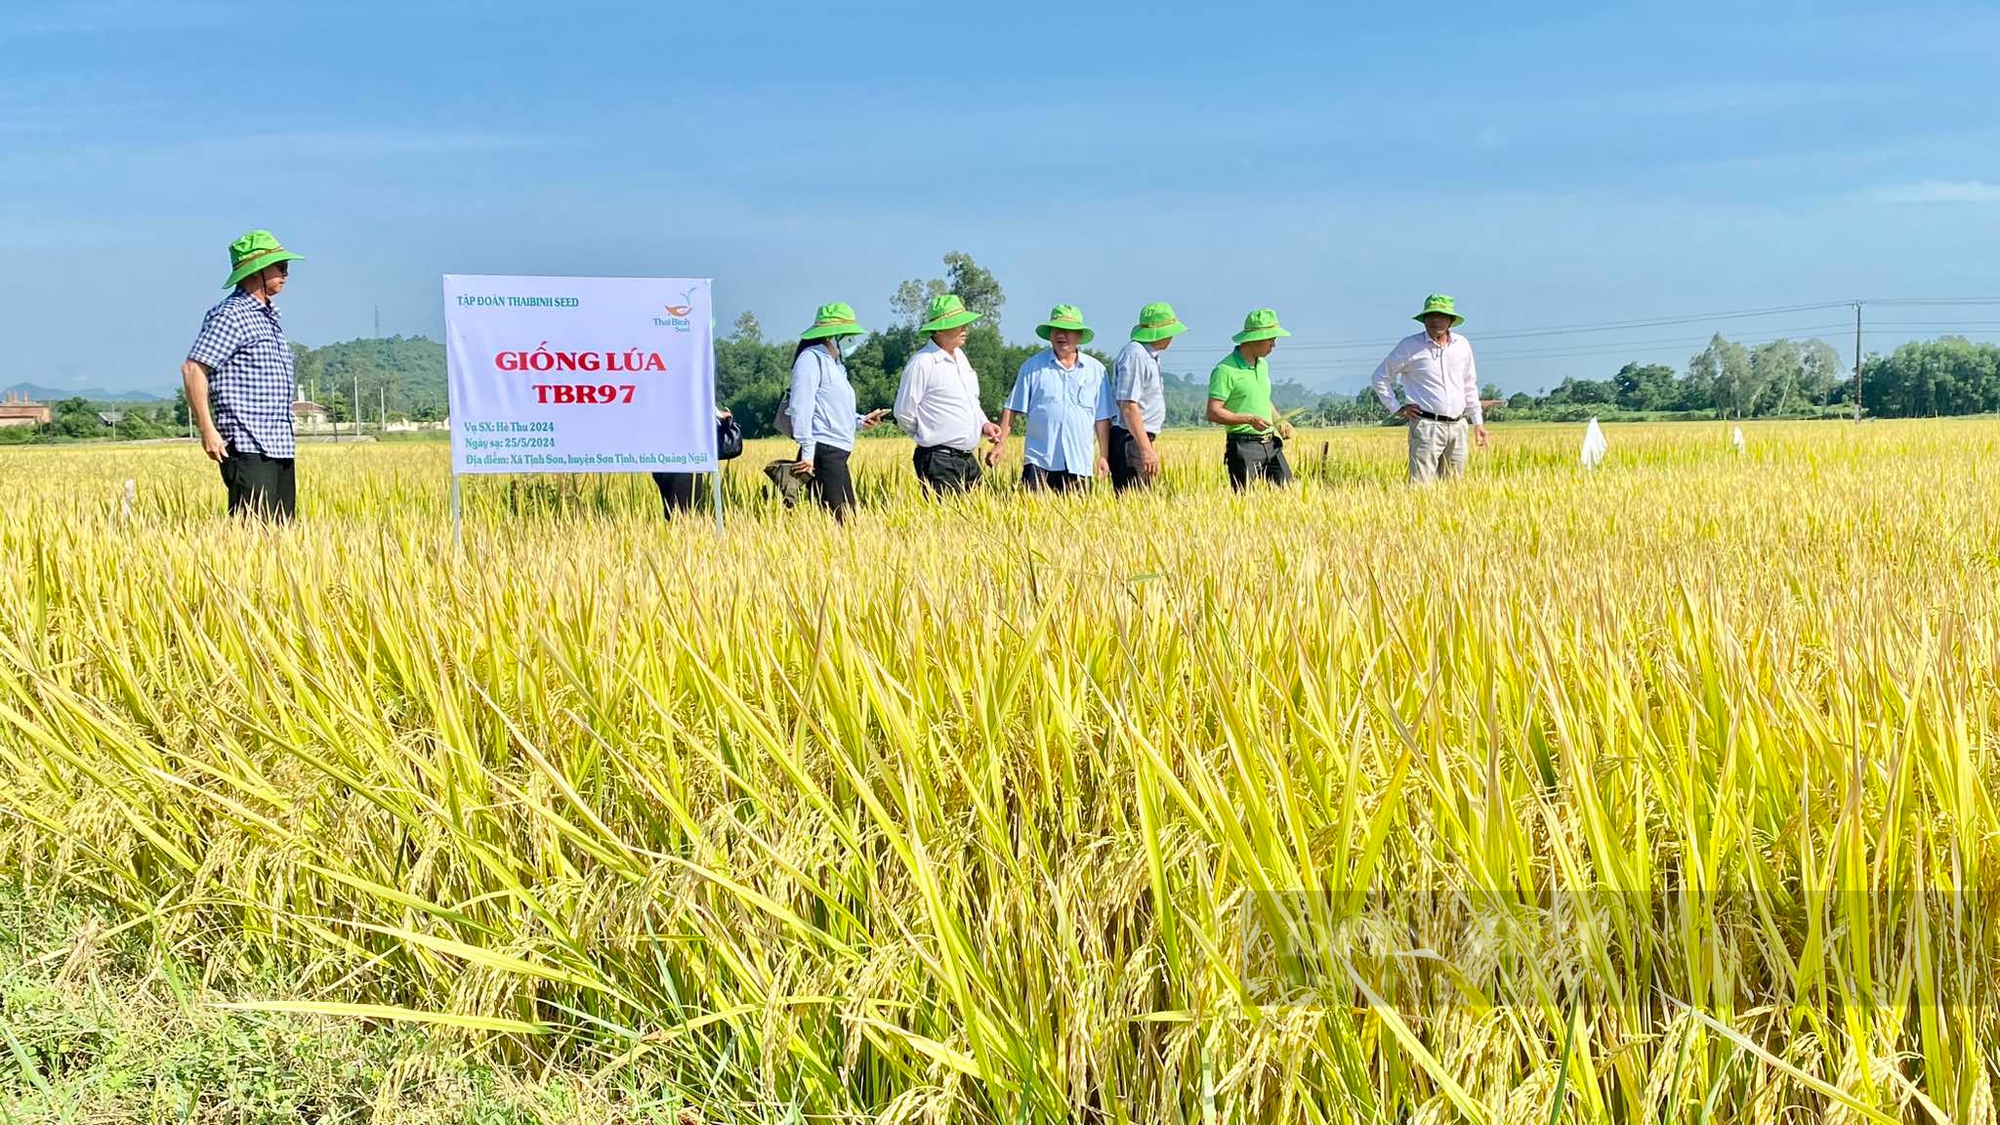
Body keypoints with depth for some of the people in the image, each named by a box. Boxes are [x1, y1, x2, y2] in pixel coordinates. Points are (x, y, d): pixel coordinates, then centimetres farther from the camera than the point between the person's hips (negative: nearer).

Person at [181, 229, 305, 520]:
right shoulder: (231, 315, -8)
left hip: (281, 448, 9)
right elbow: (193, 368, -15)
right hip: (249, 449, -9)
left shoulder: (269, 316, 20)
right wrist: (207, 431, -18)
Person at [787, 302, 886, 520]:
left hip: (837, 453, 10)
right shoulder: (812, 359, -8)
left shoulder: (836, 364, 22)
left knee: (848, 517, 7)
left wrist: (860, 421, 12)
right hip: (823, 452, -10)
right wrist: (807, 451, -21)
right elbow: (801, 407, -16)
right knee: (837, 519, -14)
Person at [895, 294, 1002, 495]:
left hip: (969, 461, 8)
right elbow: (904, 413, -11)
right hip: (940, 463, -8)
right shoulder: (922, 363, -13)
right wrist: (930, 438, 2)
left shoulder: (960, 357, 14)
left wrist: (984, 424, 10)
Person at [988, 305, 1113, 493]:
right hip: (1039, 460, -1)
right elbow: (1012, 409, 5)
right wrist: (1000, 443, -4)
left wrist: (1104, 456, 6)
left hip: (1079, 463, 2)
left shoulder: (1096, 370, 9)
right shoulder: (1033, 366, 5)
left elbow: (1102, 419, 10)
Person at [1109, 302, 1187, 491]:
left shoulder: (1149, 355, 18)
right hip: (1130, 440, -10)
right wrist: (1146, 448, -23)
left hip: (1140, 440, 10)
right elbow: (1128, 405, -21)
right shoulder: (1135, 355, -14)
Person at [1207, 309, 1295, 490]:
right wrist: (1249, 419, -24)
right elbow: (1213, 413, -16)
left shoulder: (1262, 364, 14)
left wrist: (1279, 421, 9)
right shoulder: (1226, 370, -12)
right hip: (1244, 446, -7)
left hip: (1271, 444, 7)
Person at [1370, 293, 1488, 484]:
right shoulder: (1410, 346, -3)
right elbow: (1380, 377, 5)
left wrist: (1477, 421, 19)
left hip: (1457, 426, 5)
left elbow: (1469, 385, 21)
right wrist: (1396, 409, -1)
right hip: (1426, 425, -5)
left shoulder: (1462, 345, 10)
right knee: (1421, 486, -13)